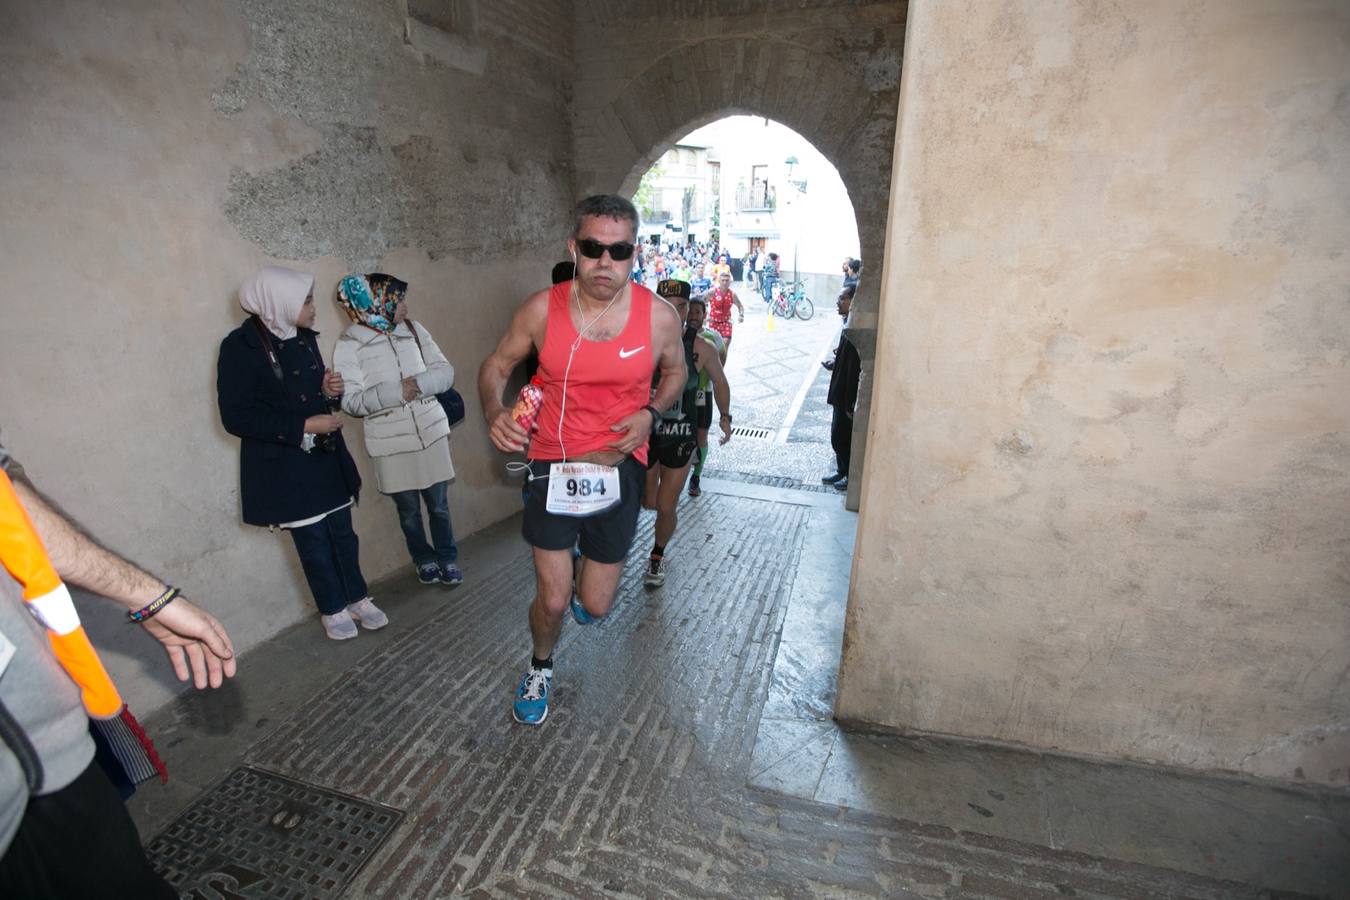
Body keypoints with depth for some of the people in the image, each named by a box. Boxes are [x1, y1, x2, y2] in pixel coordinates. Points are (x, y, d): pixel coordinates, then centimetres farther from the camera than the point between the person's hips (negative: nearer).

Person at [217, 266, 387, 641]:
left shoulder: (304, 337, 5)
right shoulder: (240, 346, -14)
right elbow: (236, 417, -17)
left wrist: (329, 391, -4)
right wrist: (304, 426, -21)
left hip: (327, 456, 6)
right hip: (284, 465, -5)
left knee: (343, 532, 12)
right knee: (313, 541, 6)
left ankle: (357, 598, 28)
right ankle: (333, 610, 24)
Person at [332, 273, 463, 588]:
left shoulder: (414, 330, 4)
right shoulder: (349, 345, -6)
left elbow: (446, 371, 2)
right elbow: (351, 401, -12)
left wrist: (420, 383, -16)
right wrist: (394, 392, -22)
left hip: (431, 432, 2)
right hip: (391, 443, -2)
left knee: (439, 505, 10)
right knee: (409, 510, 11)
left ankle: (447, 559, 28)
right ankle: (424, 560, 33)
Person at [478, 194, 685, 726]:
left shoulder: (659, 317, -9)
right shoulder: (541, 310, -9)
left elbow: (674, 373, 10)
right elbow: (496, 366, 5)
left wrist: (650, 413, -10)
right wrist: (494, 413, -16)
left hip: (617, 469, 1)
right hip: (552, 467, 0)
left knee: (595, 606, 10)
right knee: (552, 601, 4)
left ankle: (584, 584, 52)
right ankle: (540, 667, 41)